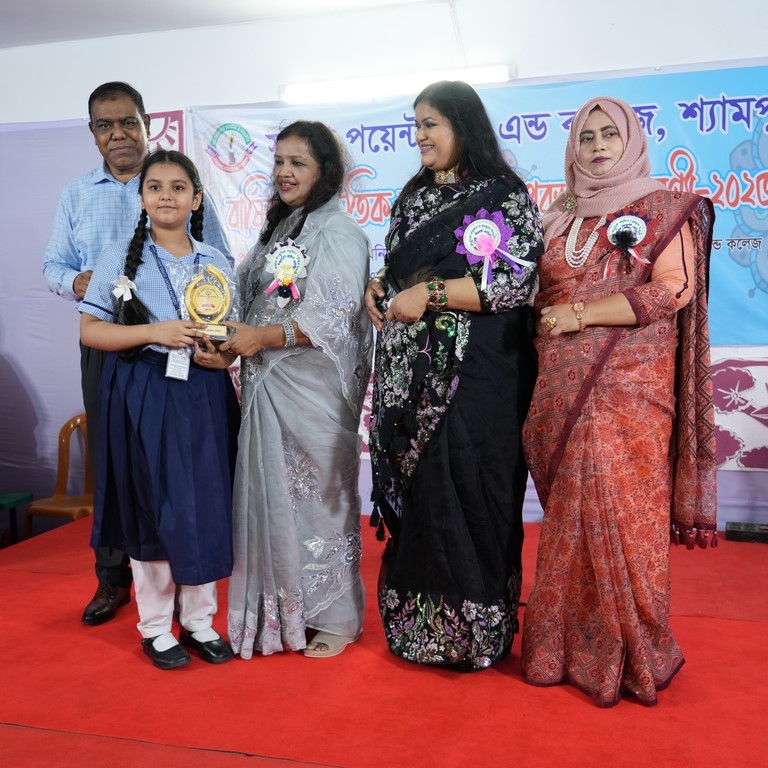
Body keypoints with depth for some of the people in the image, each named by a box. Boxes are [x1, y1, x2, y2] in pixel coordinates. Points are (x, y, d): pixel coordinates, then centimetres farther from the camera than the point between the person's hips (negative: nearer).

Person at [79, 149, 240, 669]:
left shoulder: (217, 264, 8)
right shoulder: (121, 257, 1)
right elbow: (90, 331, -3)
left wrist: (224, 356, -11)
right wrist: (155, 332, -16)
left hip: (204, 395, 3)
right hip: (142, 396, -2)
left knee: (206, 508, 5)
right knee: (151, 510, 4)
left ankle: (200, 621, 22)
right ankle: (155, 627, 21)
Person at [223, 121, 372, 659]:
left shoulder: (337, 231, -8)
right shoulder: (279, 228, 17)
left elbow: (339, 317, -17)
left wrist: (264, 337, -18)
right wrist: (236, 340, 3)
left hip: (315, 388, -7)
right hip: (269, 387, 7)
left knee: (319, 498, 2)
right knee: (275, 498, 10)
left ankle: (335, 618, 18)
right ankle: (286, 610, 26)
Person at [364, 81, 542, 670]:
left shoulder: (503, 197, -5)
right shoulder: (413, 198, 17)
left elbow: (519, 281, -15)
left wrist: (430, 294, -17)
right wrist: (379, 287, 3)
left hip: (473, 374, -6)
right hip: (409, 373, 7)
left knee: (466, 492, -1)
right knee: (413, 492, 10)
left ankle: (473, 631, 18)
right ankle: (415, 625, 27)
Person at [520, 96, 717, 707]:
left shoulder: (666, 210, 5)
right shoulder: (560, 218, 18)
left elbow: (674, 289, -8)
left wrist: (580, 314, -13)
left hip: (630, 388, -4)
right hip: (561, 389, 4)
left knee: (622, 515, -5)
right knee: (569, 515, 5)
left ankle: (631, 655, 10)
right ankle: (569, 647, 17)